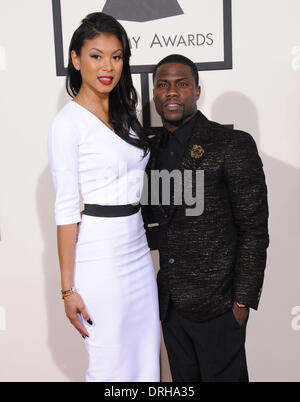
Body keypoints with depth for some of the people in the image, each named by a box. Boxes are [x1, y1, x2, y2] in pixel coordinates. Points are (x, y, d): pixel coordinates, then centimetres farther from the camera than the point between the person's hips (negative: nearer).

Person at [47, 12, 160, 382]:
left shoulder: (124, 115, 12)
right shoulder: (68, 122, -10)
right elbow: (66, 208, -13)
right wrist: (68, 288, -14)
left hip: (137, 247, 7)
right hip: (99, 253, -7)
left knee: (146, 359, 15)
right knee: (111, 366, 5)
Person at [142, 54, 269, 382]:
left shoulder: (233, 145, -13)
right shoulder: (153, 148, 7)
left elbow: (254, 228, -13)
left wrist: (243, 301, -14)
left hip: (216, 305, -6)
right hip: (171, 301, 6)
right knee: (184, 379, 20)